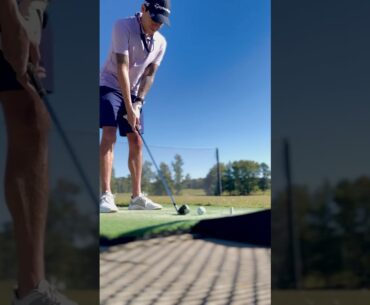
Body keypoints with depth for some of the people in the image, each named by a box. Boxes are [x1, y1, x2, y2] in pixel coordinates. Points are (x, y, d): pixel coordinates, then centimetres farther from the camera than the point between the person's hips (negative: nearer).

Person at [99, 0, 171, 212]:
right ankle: (106, 195, -21)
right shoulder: (123, 26, -19)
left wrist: (138, 103, -15)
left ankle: (137, 196, 5)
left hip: (134, 93, 6)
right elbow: (122, 68, -25)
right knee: (109, 135, -19)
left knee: (136, 142, 1)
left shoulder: (161, 42, -3)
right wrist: (128, 107, -30)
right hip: (111, 87, -5)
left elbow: (149, 74, -2)